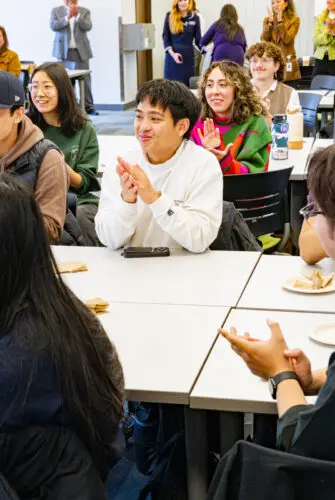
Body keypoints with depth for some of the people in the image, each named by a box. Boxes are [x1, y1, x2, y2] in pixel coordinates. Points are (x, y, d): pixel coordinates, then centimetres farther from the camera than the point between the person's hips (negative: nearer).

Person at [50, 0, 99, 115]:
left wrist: (77, 15, -18)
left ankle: (89, 107, 3)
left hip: (81, 51, 1)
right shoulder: (56, 10, 6)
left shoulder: (84, 11, 8)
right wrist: (67, 17, -19)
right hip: (64, 51, 0)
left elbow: (88, 27, -6)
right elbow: (53, 26, -9)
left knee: (85, 79, -1)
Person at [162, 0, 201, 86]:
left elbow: (198, 40, 5)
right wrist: (172, 53, -11)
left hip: (188, 56, 1)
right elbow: (165, 37, 2)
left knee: (186, 84, 0)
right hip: (172, 55, -1)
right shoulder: (169, 16, 2)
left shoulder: (195, 18, 4)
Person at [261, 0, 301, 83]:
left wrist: (280, 21, -16)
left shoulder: (294, 20, 1)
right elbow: (264, 40, -2)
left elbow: (287, 39, -12)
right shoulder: (267, 20, 11)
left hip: (287, 61, -2)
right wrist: (270, 21, -9)